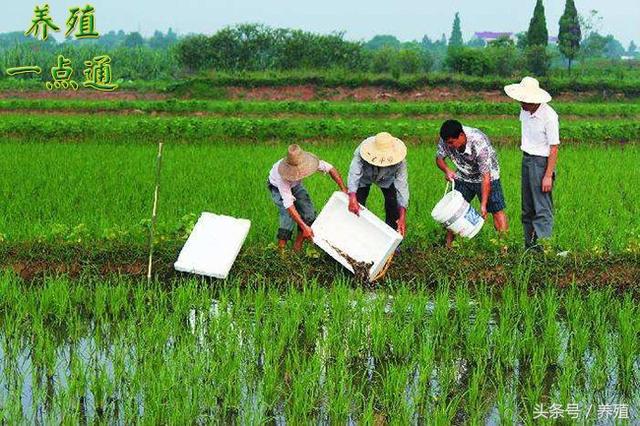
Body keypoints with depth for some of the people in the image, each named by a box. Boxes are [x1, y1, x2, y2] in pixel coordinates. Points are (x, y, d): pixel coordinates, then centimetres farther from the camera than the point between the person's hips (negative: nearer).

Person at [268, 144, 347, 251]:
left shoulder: (306, 162, -34)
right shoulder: (281, 176, -45)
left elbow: (330, 169, -19)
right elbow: (288, 204, -46)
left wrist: (344, 189, -27)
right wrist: (304, 227, -51)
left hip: (295, 185, 5)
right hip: (278, 187, -5)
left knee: (309, 213, -9)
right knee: (288, 215, -23)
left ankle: (298, 247, 3)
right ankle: (280, 249, -14)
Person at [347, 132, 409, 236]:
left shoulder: (399, 161, -40)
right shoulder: (360, 152, -42)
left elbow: (402, 185, -41)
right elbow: (354, 173, -48)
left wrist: (402, 217, -47)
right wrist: (352, 198, -63)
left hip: (387, 179, 0)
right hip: (364, 177, 0)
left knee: (393, 204, -14)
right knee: (357, 205, -10)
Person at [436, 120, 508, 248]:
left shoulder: (480, 144, -38)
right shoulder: (446, 140, -23)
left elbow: (486, 177, -34)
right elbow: (439, 158, -3)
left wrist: (483, 205, -35)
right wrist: (446, 170, -26)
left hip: (487, 176, -4)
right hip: (463, 177, 4)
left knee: (497, 211, -10)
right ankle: (448, 245, 9)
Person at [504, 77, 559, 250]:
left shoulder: (549, 116, -20)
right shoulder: (525, 111, 2)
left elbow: (554, 148, -18)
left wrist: (548, 176, -19)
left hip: (541, 162, -8)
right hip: (526, 159, 8)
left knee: (542, 208, -9)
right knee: (527, 208, 13)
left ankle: (542, 245, -11)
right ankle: (529, 245, 20)